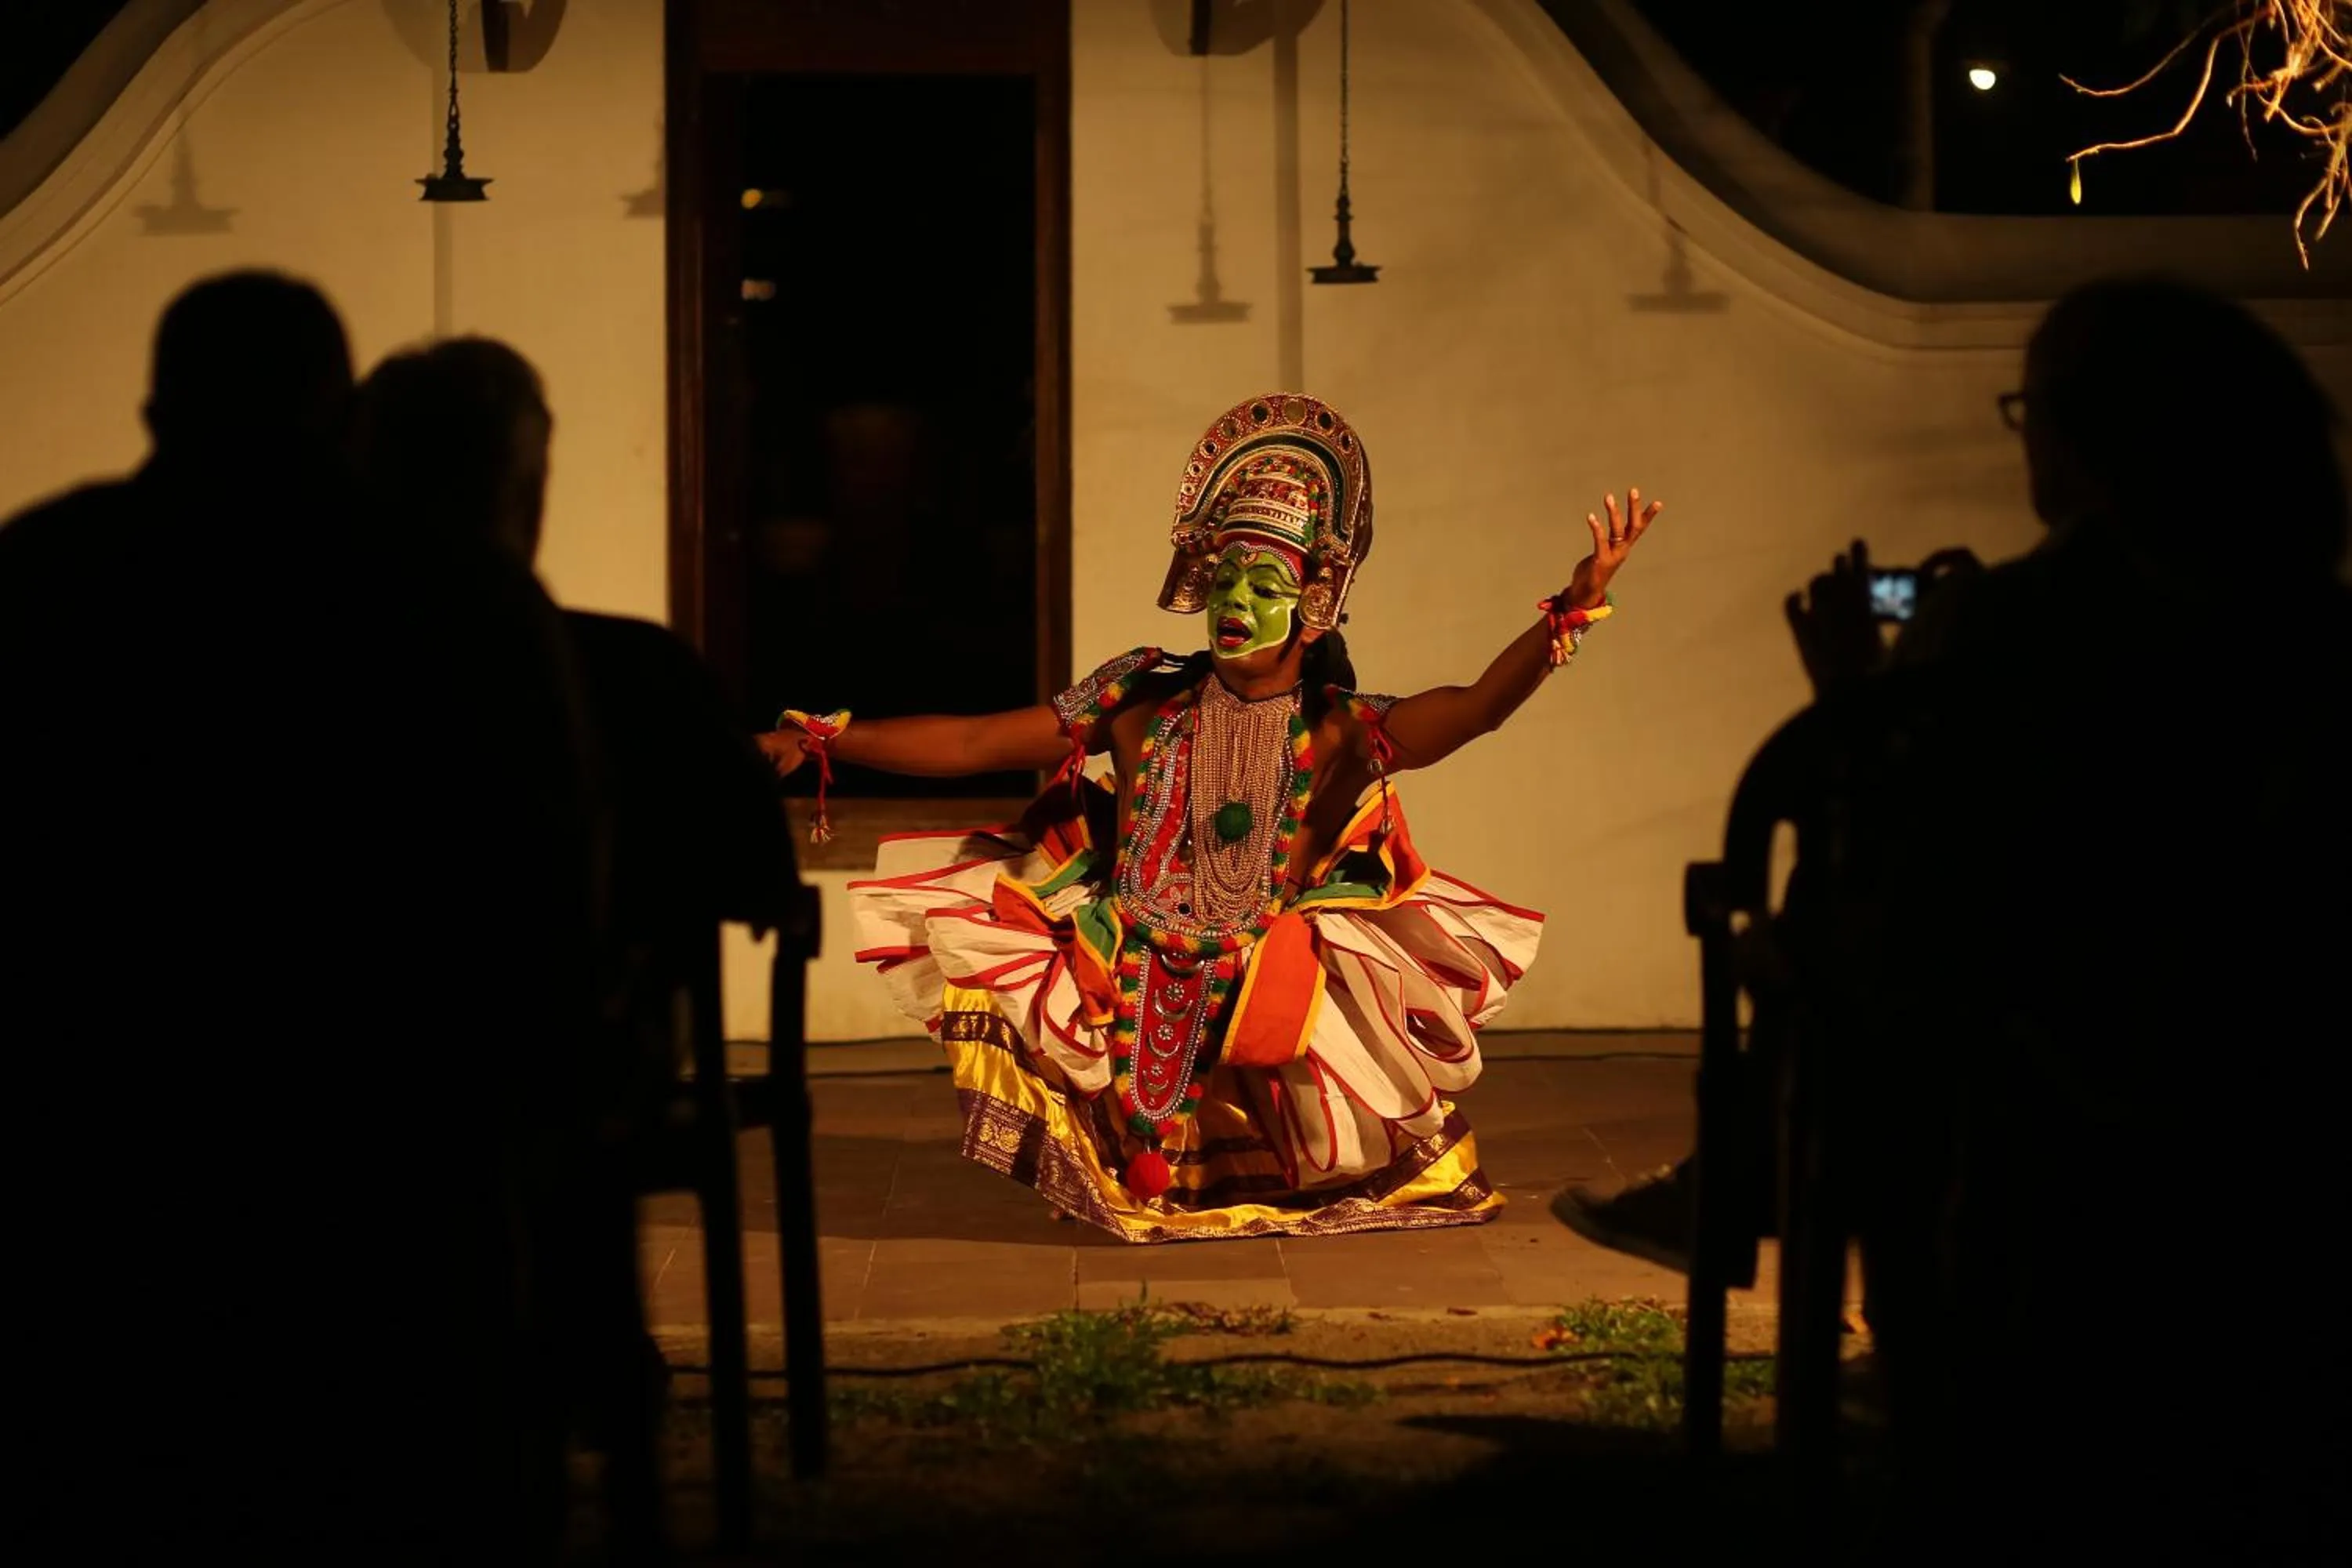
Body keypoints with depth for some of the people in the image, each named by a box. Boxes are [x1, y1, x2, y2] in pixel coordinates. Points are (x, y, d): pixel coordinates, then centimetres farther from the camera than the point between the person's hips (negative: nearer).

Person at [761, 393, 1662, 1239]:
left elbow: (1477, 706, -21)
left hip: (1267, 1019, -2)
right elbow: (971, 744, 1)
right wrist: (816, 742, -7)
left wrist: (1573, 610, -37)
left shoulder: (1337, 735, -5)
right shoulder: (1141, 707, 1)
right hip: (1125, 1009, 2)